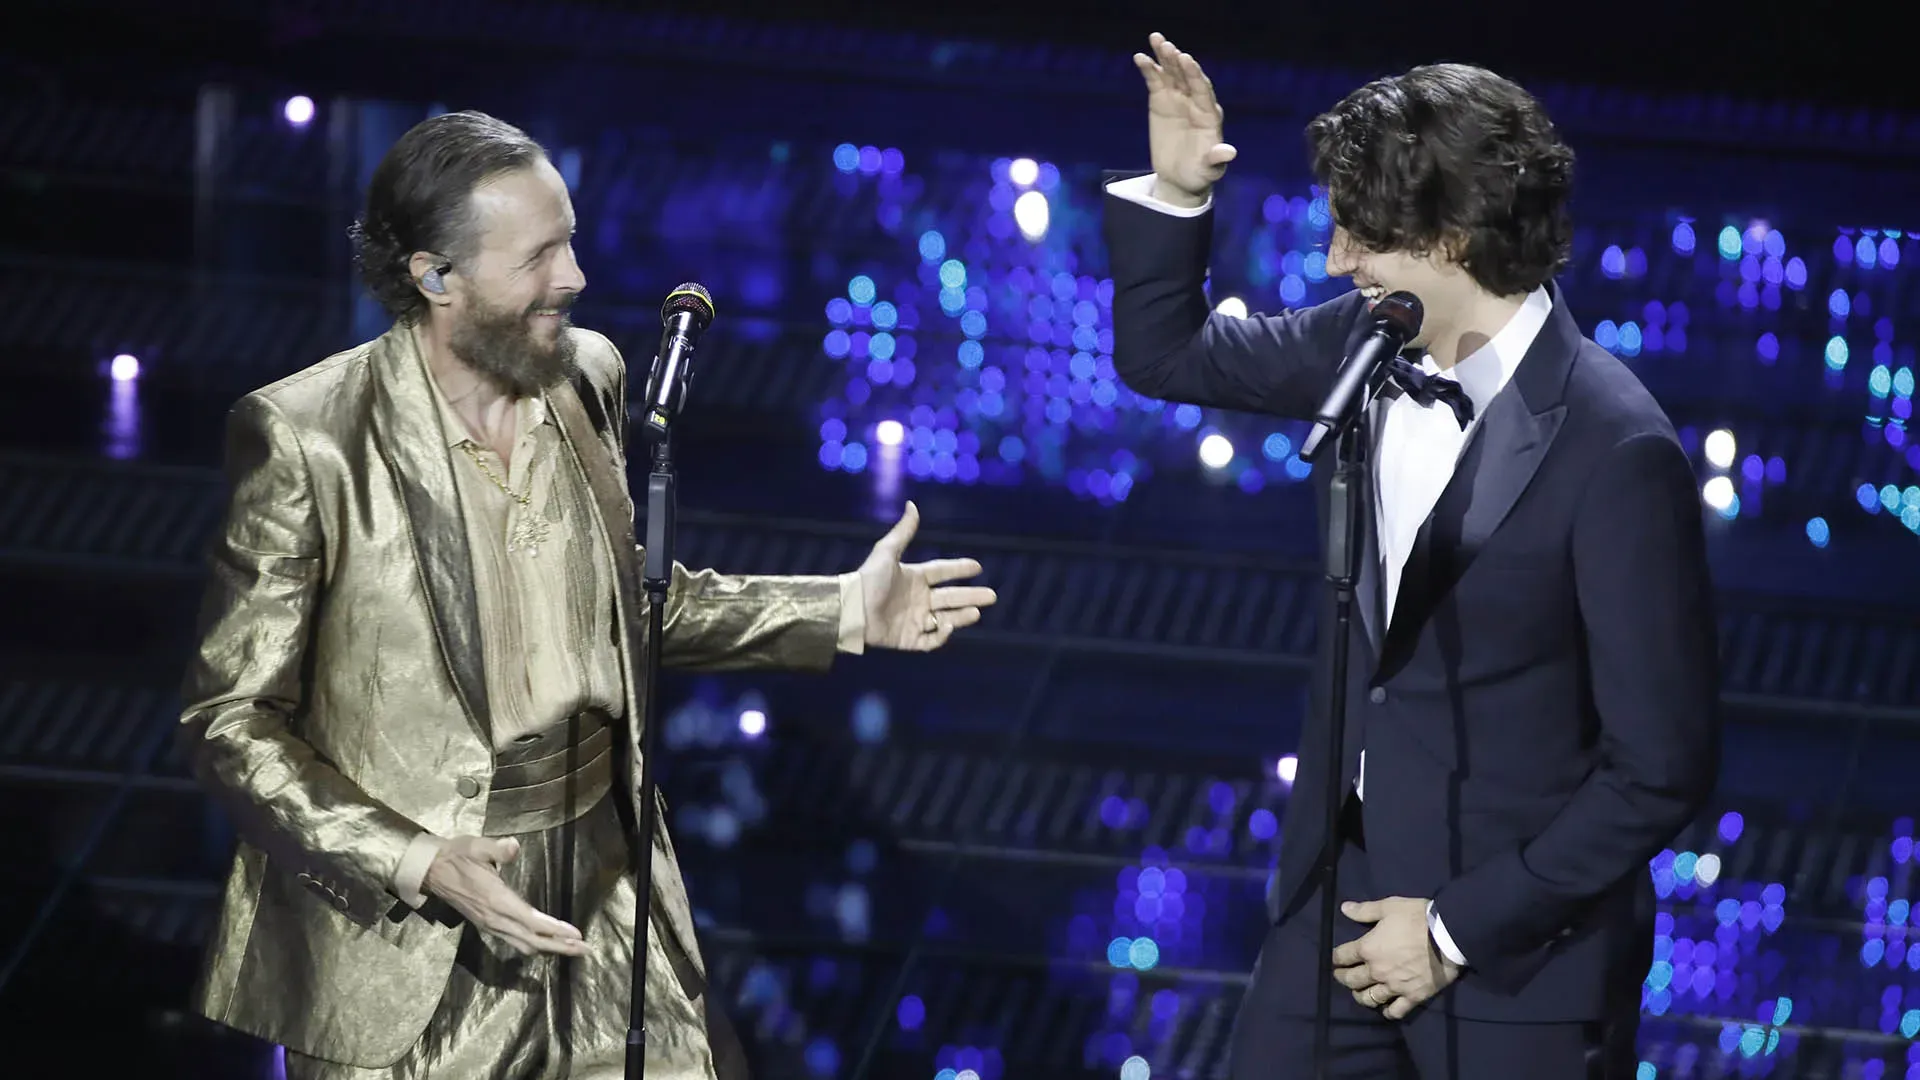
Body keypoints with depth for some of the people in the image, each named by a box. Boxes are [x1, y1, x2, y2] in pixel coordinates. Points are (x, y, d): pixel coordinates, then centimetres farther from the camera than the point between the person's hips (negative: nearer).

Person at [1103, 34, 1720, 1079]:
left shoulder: (1614, 451, -21)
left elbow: (1662, 767, -18)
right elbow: (1164, 354, 17)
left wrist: (1459, 929, -15)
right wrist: (1174, 194, -2)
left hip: (1518, 949, -6)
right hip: (1338, 892, 6)